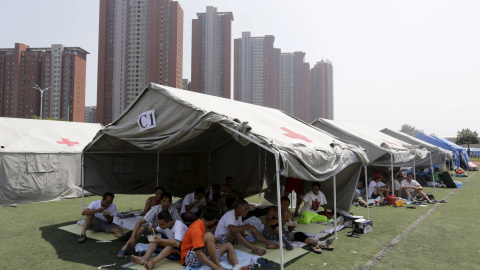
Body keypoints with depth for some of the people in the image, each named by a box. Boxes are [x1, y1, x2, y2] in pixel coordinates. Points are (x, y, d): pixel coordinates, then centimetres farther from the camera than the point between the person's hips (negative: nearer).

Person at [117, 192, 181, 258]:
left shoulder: (173, 209, -21)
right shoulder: (155, 209, -26)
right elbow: (139, 222, -33)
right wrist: (133, 237, -43)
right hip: (152, 228, -2)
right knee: (143, 227, -33)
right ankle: (125, 247, -29)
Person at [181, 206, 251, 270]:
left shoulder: (199, 224, 11)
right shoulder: (196, 229, -20)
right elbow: (199, 254, -30)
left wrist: (212, 241, 43)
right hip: (191, 259, -10)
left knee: (228, 245, 7)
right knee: (208, 235, -31)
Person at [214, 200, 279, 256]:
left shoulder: (239, 216, 6)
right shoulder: (229, 215, -25)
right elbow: (233, 229, -43)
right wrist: (245, 226, -27)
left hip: (232, 238, 9)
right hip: (221, 239, -9)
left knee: (252, 228, -5)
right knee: (235, 232, -40)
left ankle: (268, 243, -10)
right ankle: (254, 249, -43)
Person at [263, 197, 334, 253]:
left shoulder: (288, 213, 5)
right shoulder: (273, 210, -11)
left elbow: (290, 230, 8)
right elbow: (267, 223, -28)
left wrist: (292, 226, -18)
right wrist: (281, 219, -38)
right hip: (270, 233, -5)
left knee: (299, 234, -17)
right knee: (275, 222, -35)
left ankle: (319, 243, -29)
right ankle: (284, 240, -45)